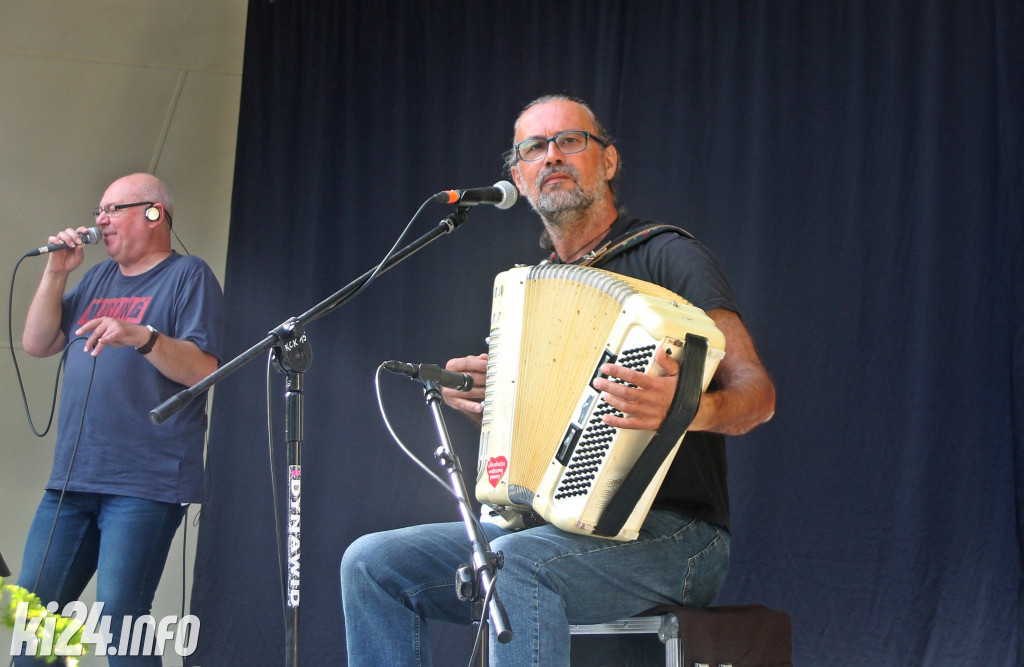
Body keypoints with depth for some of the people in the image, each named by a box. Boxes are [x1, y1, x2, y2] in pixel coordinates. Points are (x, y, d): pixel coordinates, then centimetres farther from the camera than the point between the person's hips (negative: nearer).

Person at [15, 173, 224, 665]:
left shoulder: (189, 276, 1)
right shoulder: (98, 279, 21)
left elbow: (202, 370, -11)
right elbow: (37, 343, 16)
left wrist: (141, 336, -26)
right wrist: (56, 273, 5)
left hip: (145, 483, -7)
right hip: (72, 477, 7)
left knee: (118, 617, -14)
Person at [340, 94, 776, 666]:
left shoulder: (666, 256, -3)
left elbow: (757, 392, -13)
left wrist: (692, 409, -35)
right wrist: (479, 400, 7)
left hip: (671, 534, -7)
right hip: (553, 528, 7)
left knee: (517, 563, -36)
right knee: (374, 563, -9)